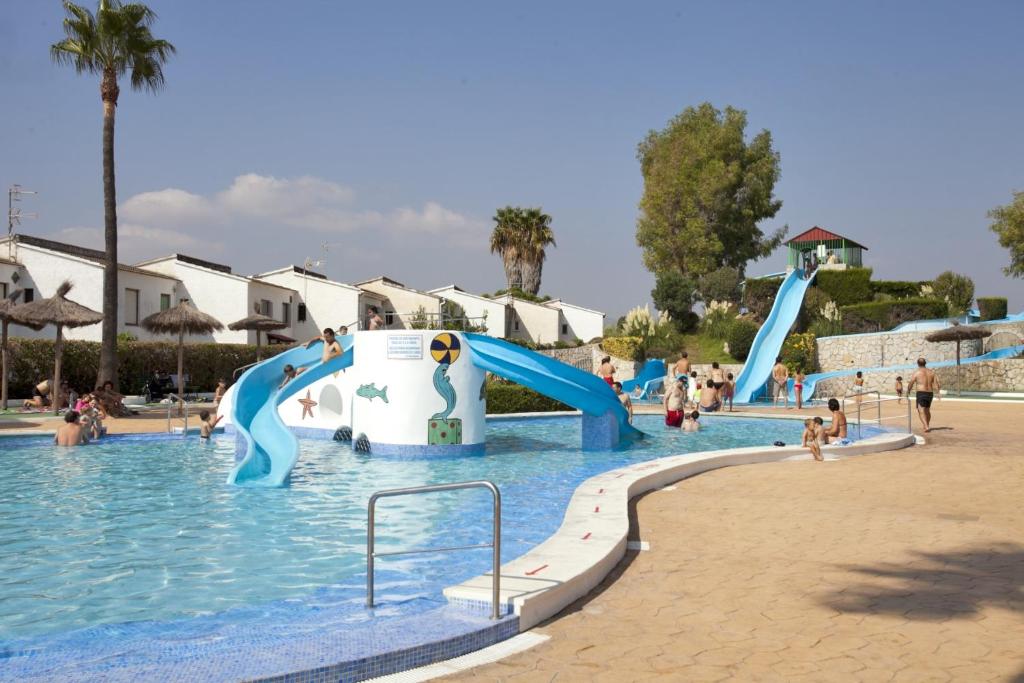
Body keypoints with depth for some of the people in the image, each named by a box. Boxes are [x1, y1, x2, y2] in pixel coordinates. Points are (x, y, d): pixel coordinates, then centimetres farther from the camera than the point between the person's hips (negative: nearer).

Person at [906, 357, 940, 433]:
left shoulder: (916, 372, -4)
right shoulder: (931, 372, 9)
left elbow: (910, 384, -2)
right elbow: (936, 383, 1)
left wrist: (907, 394, 11)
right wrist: (937, 393, 4)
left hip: (921, 393, -6)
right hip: (930, 393, 6)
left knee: (921, 411, -9)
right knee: (927, 410, 24)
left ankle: (926, 427, -27)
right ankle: (927, 426, 37)